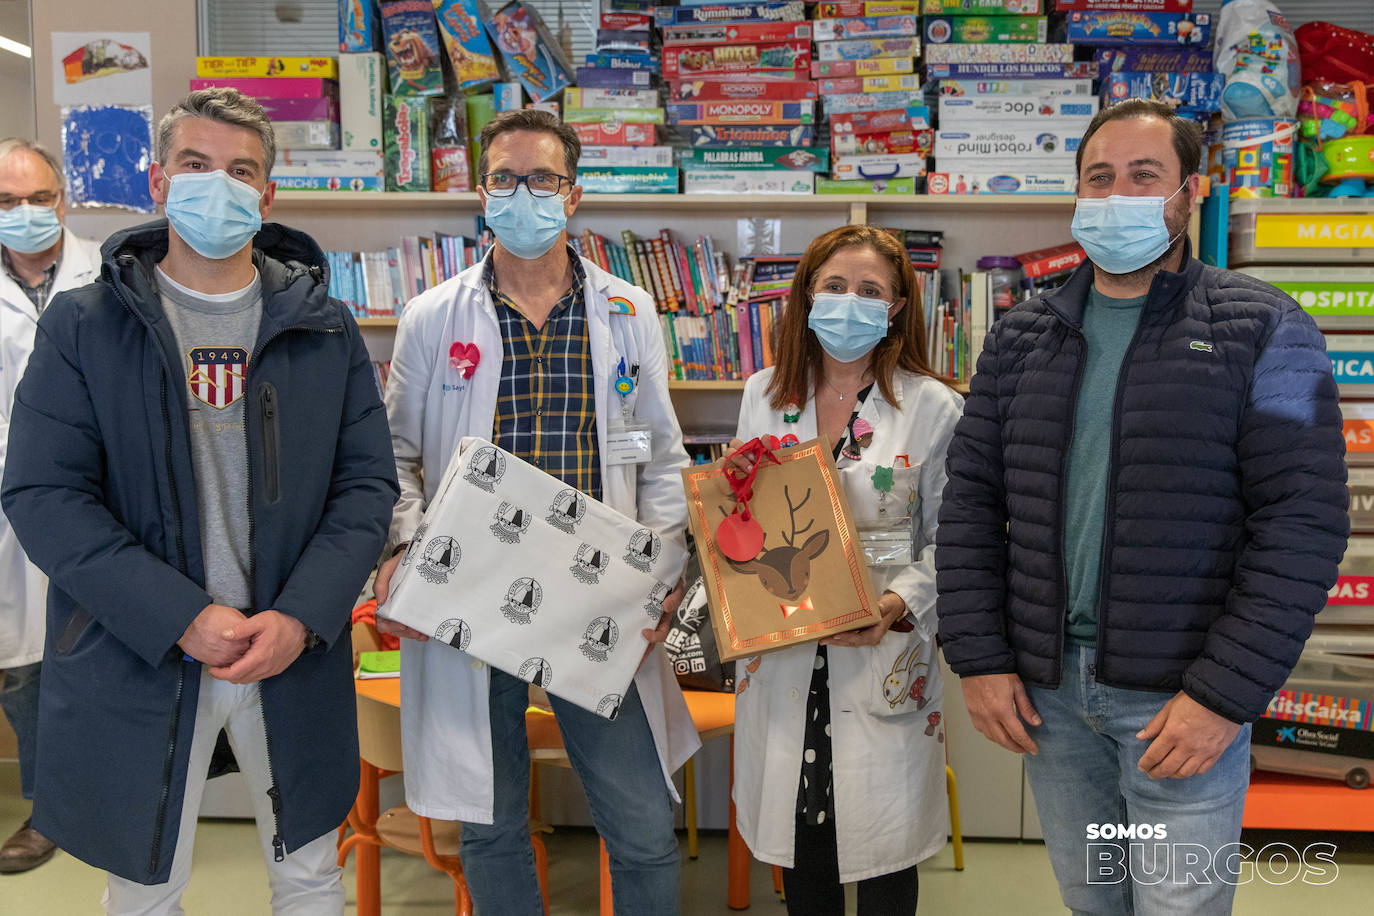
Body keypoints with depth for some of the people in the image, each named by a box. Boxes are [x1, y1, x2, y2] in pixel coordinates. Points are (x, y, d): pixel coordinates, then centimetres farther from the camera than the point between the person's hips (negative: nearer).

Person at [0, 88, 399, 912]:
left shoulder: (325, 329, 2)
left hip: (296, 660, 2)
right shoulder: (82, 327, -2)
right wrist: (182, 618, -18)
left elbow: (368, 481, -1)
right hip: (135, 661, -1)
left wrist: (301, 616, -15)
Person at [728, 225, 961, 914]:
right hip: (782, 656, 3)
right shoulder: (763, 395, 6)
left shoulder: (932, 407, -4)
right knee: (798, 831, 14)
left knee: (882, 837, 8)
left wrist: (900, 604, -19)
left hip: (884, 665, -2)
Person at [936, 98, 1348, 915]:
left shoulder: (1264, 333, -5)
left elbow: (1304, 523, -10)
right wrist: (979, 658, -1)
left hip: (1184, 699, -3)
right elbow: (973, 499, 6)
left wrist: (1226, 695, -15)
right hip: (1046, 691, 4)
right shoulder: (1022, 336, 7)